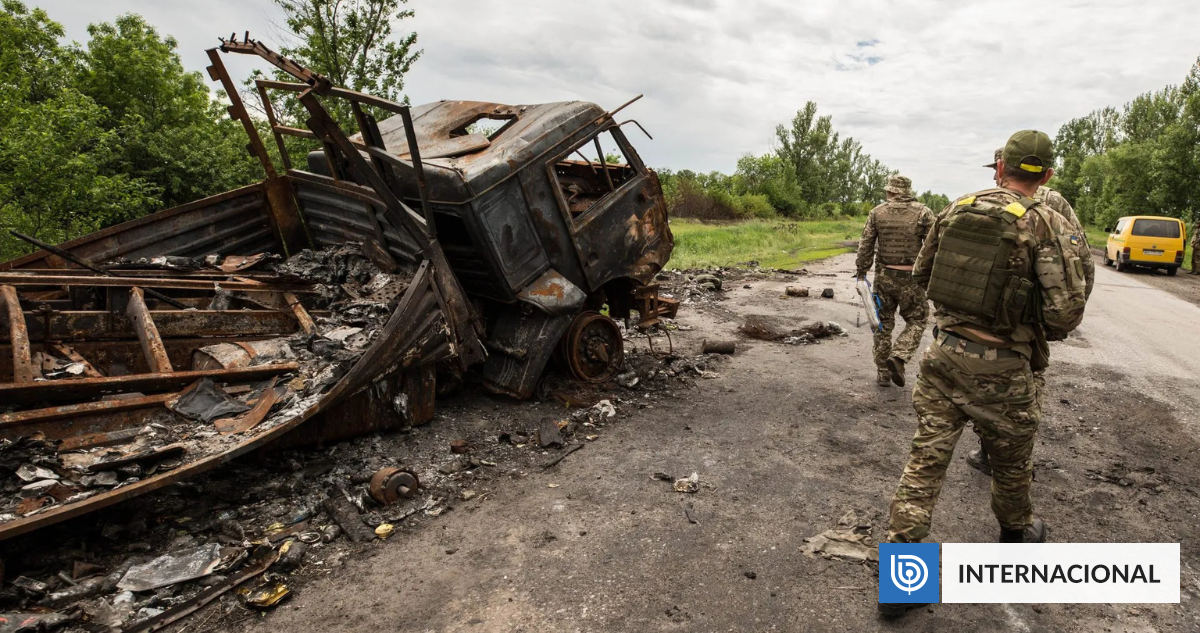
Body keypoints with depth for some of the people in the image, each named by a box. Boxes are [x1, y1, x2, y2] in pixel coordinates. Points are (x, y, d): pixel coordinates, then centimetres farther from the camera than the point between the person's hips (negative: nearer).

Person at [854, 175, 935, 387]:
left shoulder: (877, 212, 1)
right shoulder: (923, 212, -3)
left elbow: (865, 245, 0)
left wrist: (861, 271, 8)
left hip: (883, 276, 2)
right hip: (911, 277, -2)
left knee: (883, 323, 13)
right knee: (916, 321, 14)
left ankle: (883, 372, 16)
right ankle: (898, 356, -9)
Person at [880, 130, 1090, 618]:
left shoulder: (955, 210, 3)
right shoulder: (1049, 226, -10)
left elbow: (921, 275, 12)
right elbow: (1067, 309, -15)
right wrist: (1038, 332, 7)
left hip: (943, 353, 3)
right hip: (999, 365, -3)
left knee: (927, 456, 6)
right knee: (1011, 458, 22)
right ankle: (1015, 535, 49)